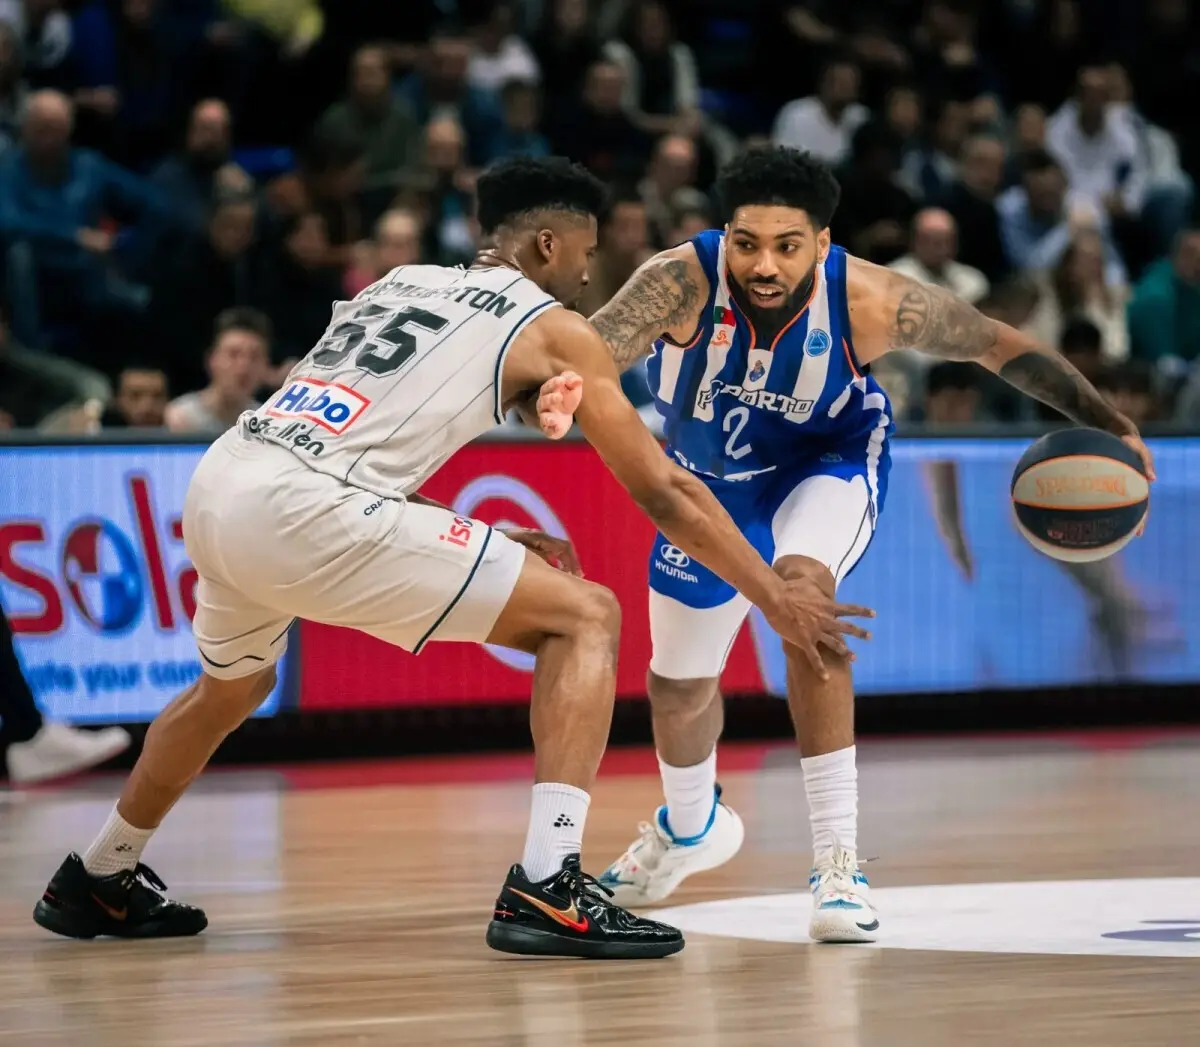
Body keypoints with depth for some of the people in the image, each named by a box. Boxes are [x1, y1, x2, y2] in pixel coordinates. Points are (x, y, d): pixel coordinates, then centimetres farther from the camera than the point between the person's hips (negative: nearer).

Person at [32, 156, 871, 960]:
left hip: (218, 482, 8)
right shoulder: (553, 330, 10)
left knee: (231, 685, 38)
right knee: (585, 617, 0)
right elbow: (663, 492, 11)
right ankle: (547, 888, -12)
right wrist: (778, 598, 18)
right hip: (306, 511, -8)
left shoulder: (399, 283, 28)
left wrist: (491, 542, 36)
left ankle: (98, 882, 52)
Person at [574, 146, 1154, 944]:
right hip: (711, 477, 3)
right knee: (678, 686, 17)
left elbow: (997, 345, -19)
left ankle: (840, 862, -27)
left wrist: (1105, 423, -25)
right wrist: (559, 388, -75)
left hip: (828, 462, -3)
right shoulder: (683, 281, -35)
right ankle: (692, 827, 54)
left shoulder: (868, 301, -33)